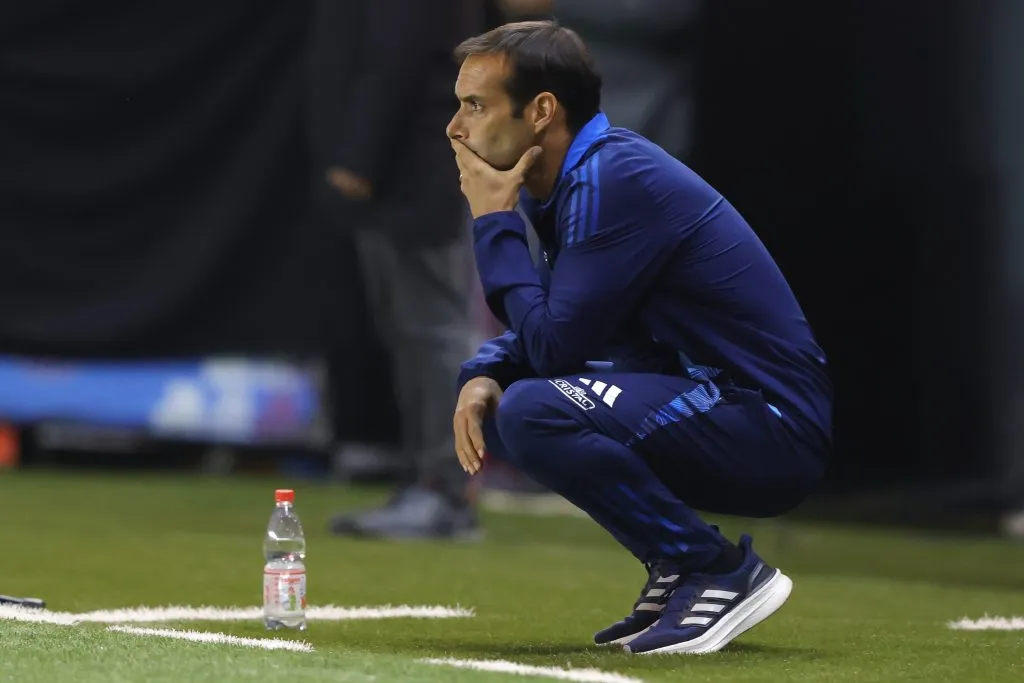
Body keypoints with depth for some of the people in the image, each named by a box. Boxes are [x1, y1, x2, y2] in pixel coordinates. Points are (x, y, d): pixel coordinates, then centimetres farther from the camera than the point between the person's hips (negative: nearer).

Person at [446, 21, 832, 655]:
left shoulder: (615, 181, -18)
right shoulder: (577, 176, 10)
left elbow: (553, 344, -19)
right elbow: (546, 330, 20)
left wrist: (495, 222, -9)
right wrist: (483, 376, -1)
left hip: (775, 432, -10)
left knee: (535, 411, -25)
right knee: (503, 398, 12)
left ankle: (722, 572, -13)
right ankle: (680, 574, 11)